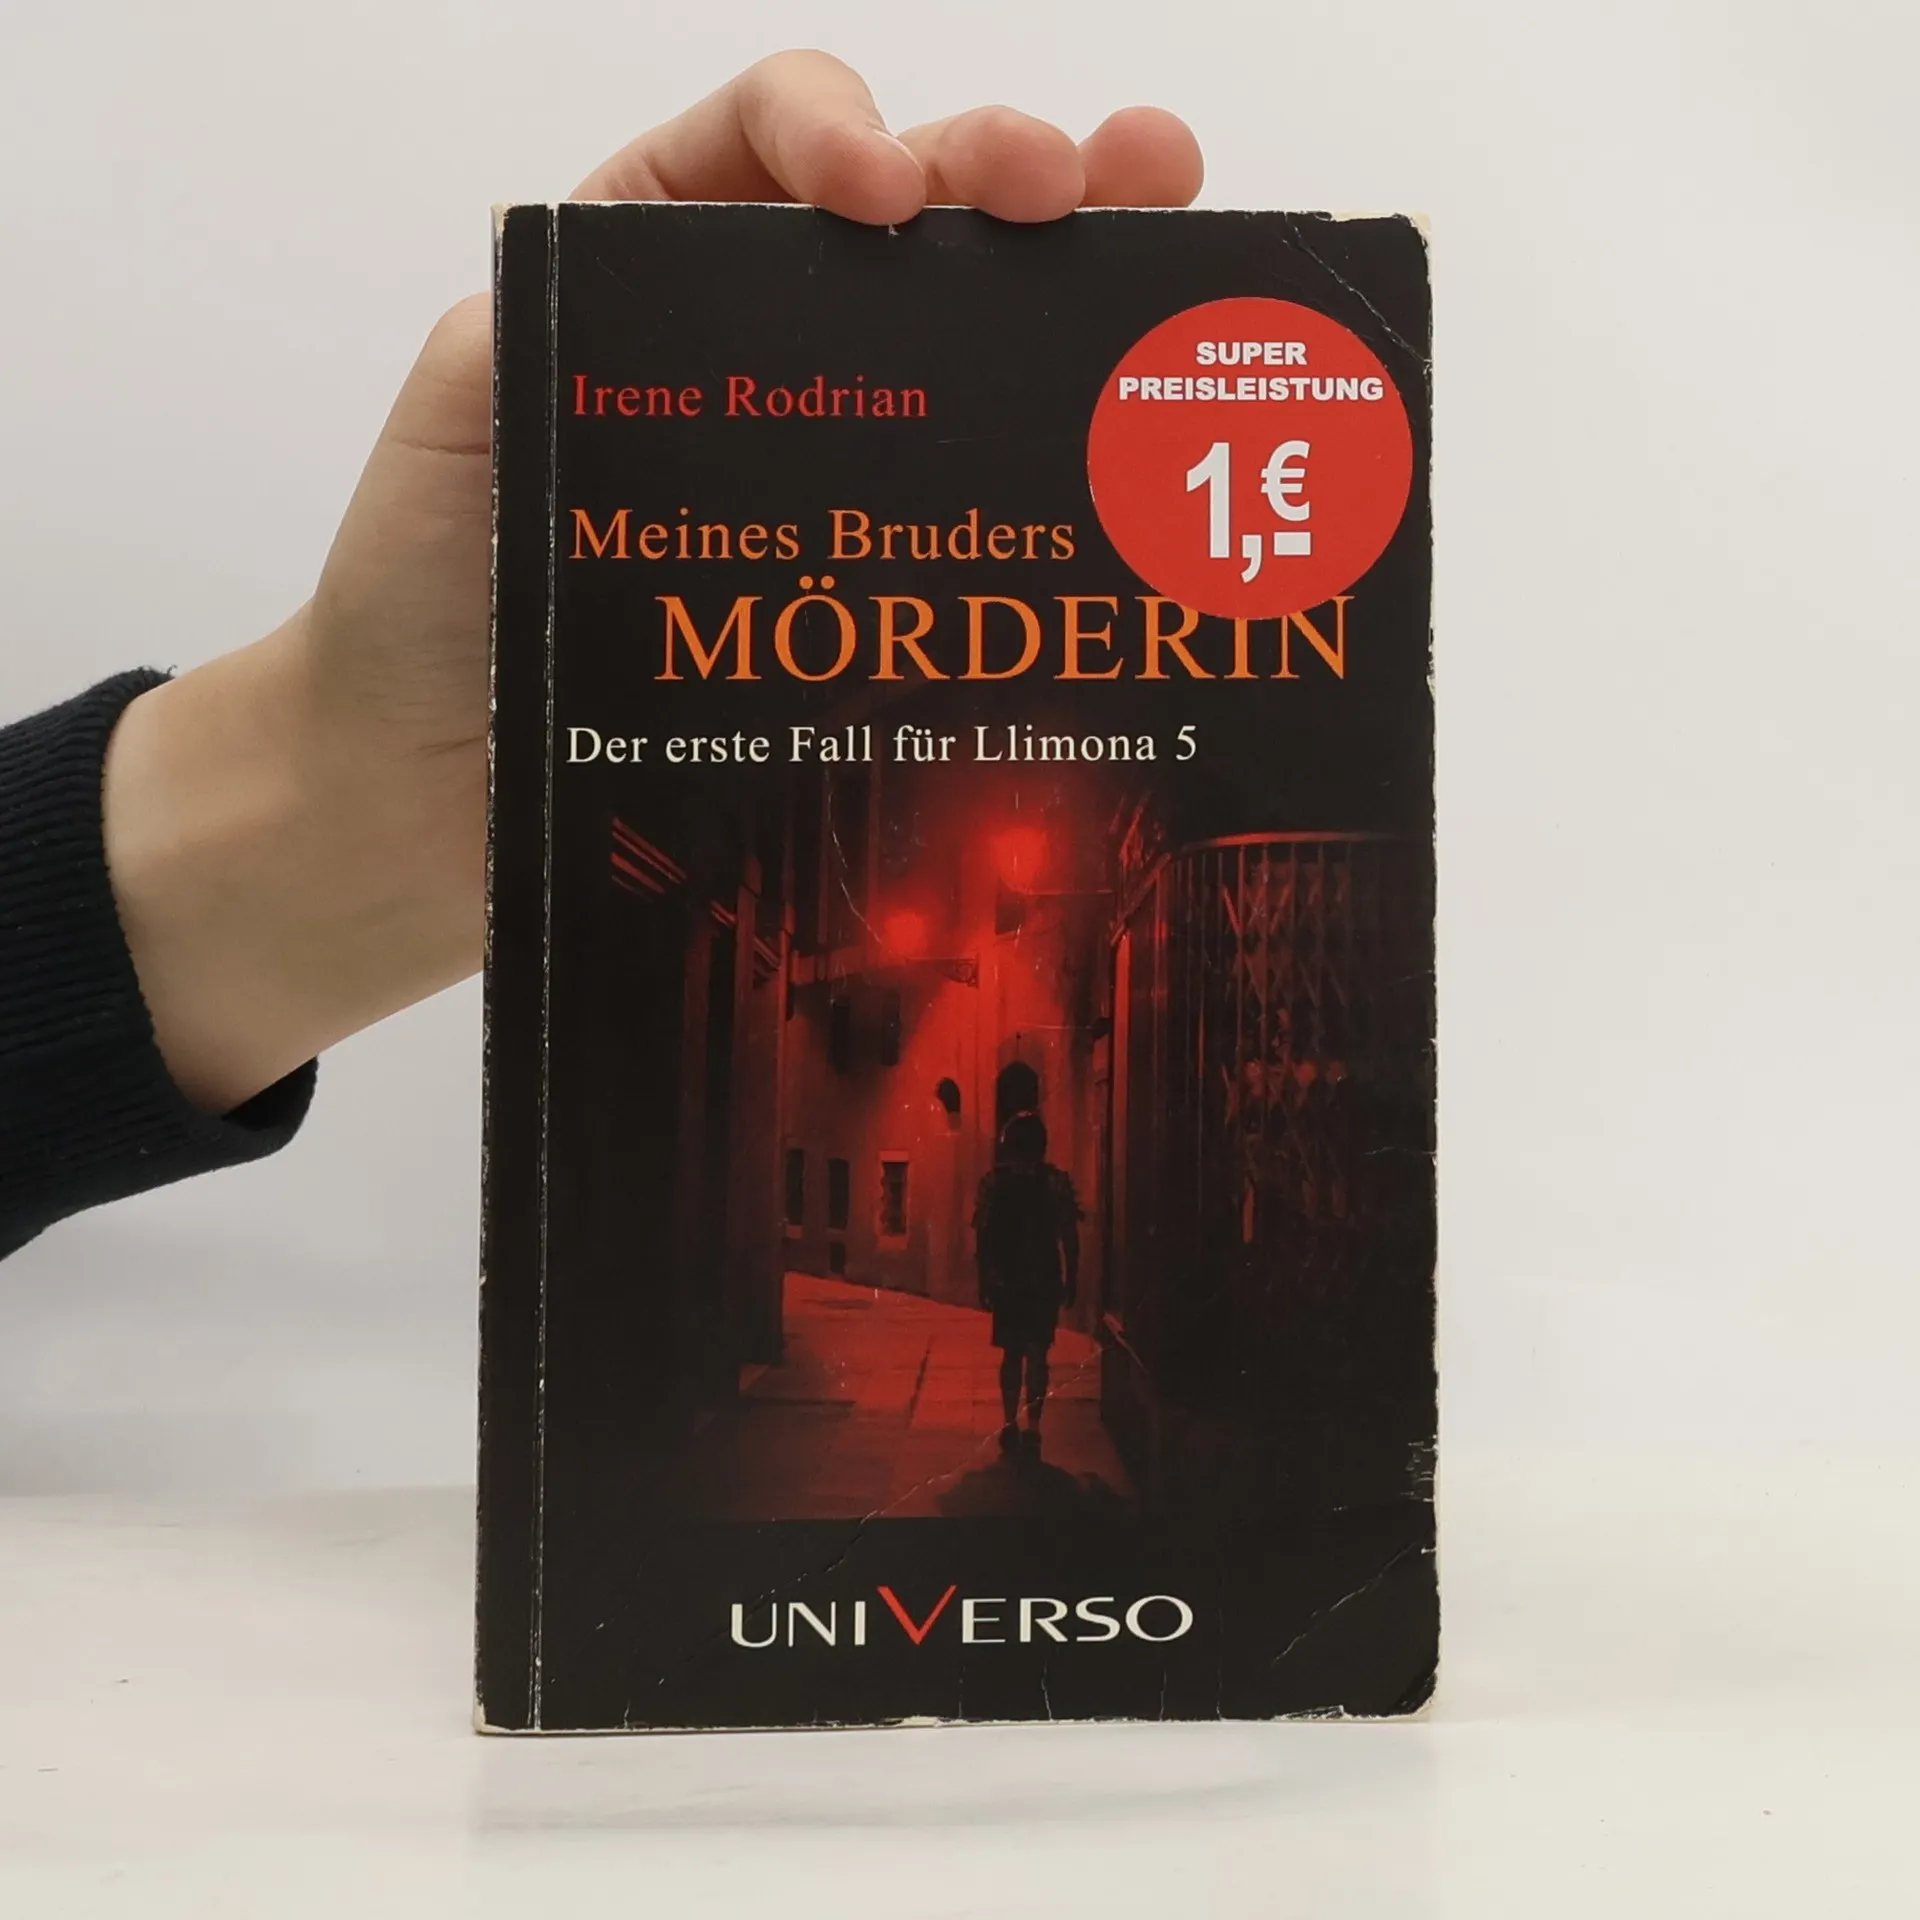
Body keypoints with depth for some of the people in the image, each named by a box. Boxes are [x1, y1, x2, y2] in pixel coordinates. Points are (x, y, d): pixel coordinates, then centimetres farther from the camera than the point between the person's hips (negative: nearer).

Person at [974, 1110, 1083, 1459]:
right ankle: (1032, 1426, 1)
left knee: (1012, 1354, 8)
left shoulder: (994, 1182, -2)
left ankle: (1011, 1424, 9)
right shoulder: (1057, 1182, -4)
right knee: (1037, 1355, 3)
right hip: (1045, 1282, -1)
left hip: (1006, 1283, 1)